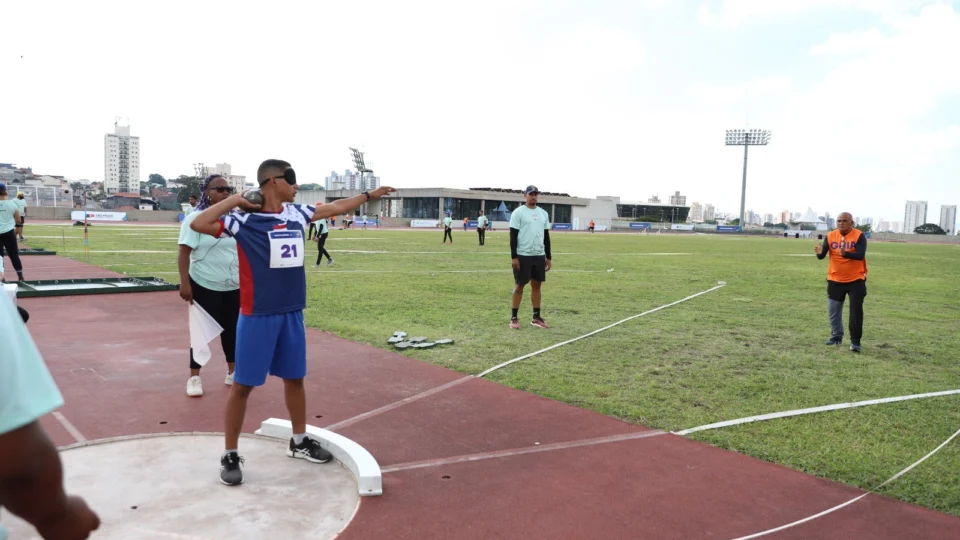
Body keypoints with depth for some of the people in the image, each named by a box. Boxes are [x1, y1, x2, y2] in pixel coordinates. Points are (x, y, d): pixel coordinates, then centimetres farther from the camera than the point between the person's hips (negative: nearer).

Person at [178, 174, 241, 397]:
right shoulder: (196, 218, -9)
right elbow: (184, 253, -13)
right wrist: (184, 283, -20)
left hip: (234, 286, 5)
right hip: (204, 286, -4)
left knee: (231, 328, 12)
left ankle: (232, 372, 27)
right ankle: (194, 377, 19)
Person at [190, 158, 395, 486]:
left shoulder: (296, 214, 6)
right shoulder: (244, 220, -11)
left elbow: (334, 207, 20)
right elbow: (198, 225, -22)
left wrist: (369, 195, 28)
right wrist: (234, 200, -18)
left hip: (292, 313, 6)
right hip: (257, 315, -6)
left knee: (294, 377, 16)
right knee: (243, 385, 2)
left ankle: (299, 442, 34)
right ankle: (230, 455, 17)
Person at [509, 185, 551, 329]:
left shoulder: (543, 213, 11)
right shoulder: (518, 212, -6)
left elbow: (546, 236, 14)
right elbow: (513, 236, -9)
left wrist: (548, 257, 11)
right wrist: (513, 257, -15)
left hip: (539, 255, 5)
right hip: (523, 256, -5)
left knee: (537, 285, 9)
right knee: (519, 285, 0)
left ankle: (536, 317, 17)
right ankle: (514, 318, 7)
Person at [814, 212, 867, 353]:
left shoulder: (859, 236, -12)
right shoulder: (830, 236, -2)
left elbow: (860, 255, -25)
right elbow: (823, 256, -6)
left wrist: (846, 253, -43)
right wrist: (819, 253, -30)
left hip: (856, 280, -3)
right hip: (835, 280, 4)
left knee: (856, 311, -4)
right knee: (834, 311, 11)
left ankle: (855, 342, 2)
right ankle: (836, 336, 30)